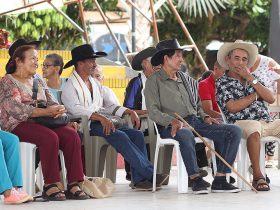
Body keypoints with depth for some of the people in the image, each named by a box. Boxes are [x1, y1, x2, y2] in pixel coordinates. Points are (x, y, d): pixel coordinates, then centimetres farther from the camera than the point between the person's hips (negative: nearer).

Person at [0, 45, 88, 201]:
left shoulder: (38, 82, 24)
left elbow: (52, 103, 18)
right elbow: (16, 109, -15)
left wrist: (59, 110, -8)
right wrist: (46, 112, -22)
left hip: (41, 123, 7)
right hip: (18, 125, -7)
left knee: (72, 135, -21)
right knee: (50, 137, -35)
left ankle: (73, 184, -26)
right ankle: (50, 186, -30)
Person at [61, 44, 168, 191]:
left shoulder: (95, 83, 27)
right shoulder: (70, 85, 0)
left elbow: (107, 107, 24)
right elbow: (76, 109, -16)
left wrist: (129, 112, 7)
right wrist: (100, 118, -28)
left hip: (103, 123, 8)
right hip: (85, 127, -8)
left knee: (137, 134, -13)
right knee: (120, 136, -30)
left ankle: (139, 179, -24)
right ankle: (150, 173, -30)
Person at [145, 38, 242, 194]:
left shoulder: (188, 80, 25)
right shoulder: (154, 81, 4)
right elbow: (153, 111, -7)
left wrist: (205, 117, 6)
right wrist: (172, 120, -23)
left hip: (195, 121, 7)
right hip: (171, 127, -6)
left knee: (234, 131, -13)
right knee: (186, 135, -44)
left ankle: (220, 180, -19)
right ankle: (196, 179, -33)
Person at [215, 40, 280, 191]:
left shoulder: (252, 79, 23)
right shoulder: (222, 83, 8)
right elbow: (232, 107, -9)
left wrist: (251, 79, 2)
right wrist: (256, 95, 3)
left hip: (267, 122, 6)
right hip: (241, 123, -6)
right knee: (254, 126, -39)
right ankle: (257, 176, -38)